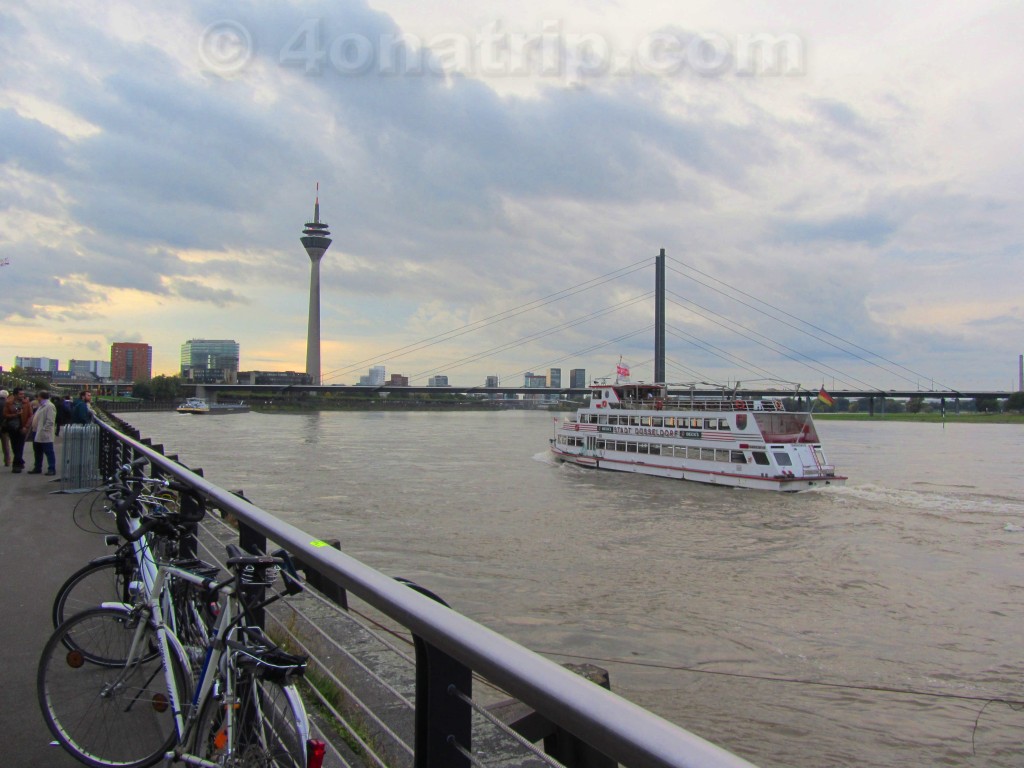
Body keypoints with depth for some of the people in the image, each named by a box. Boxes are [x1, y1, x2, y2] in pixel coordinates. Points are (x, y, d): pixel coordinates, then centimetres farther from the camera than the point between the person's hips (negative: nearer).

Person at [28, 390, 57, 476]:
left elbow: (50, 421, -21)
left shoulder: (50, 406, -14)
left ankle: (52, 469, -2)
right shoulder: (41, 406, 18)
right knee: (37, 452, 17)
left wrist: (43, 430, -22)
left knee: (49, 452, -5)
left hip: (44, 435, -11)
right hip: (37, 434, 11)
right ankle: (37, 468, 26)